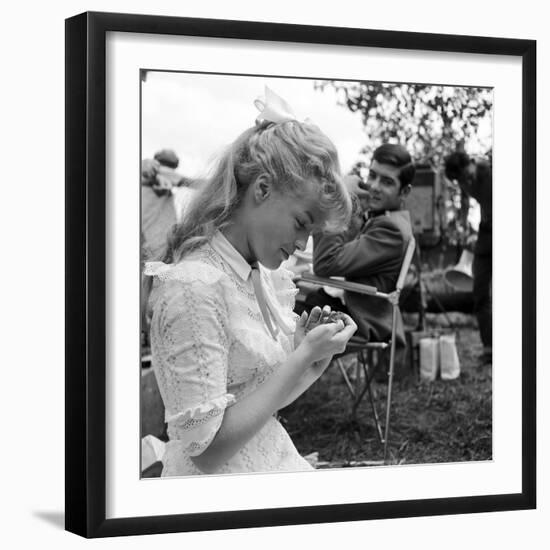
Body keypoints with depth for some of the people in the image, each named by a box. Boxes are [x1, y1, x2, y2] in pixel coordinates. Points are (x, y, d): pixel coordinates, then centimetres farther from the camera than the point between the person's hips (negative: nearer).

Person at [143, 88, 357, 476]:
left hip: (274, 459, 8)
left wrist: (308, 356, -5)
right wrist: (303, 357, -20)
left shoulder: (263, 276, 6)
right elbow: (206, 448, -23)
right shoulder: (194, 286, -19)